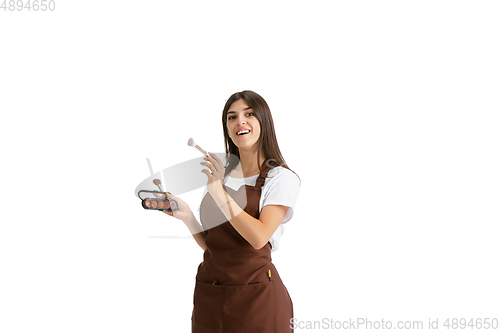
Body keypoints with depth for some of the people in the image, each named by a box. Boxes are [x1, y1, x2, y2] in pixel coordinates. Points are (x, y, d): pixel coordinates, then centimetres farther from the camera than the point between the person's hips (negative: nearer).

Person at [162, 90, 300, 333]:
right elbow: (209, 243, 12)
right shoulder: (219, 174, 10)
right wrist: (186, 216, -4)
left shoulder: (281, 178, -6)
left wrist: (219, 193, -19)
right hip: (208, 294, 5)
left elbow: (259, 237, -20)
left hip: (254, 295, -5)